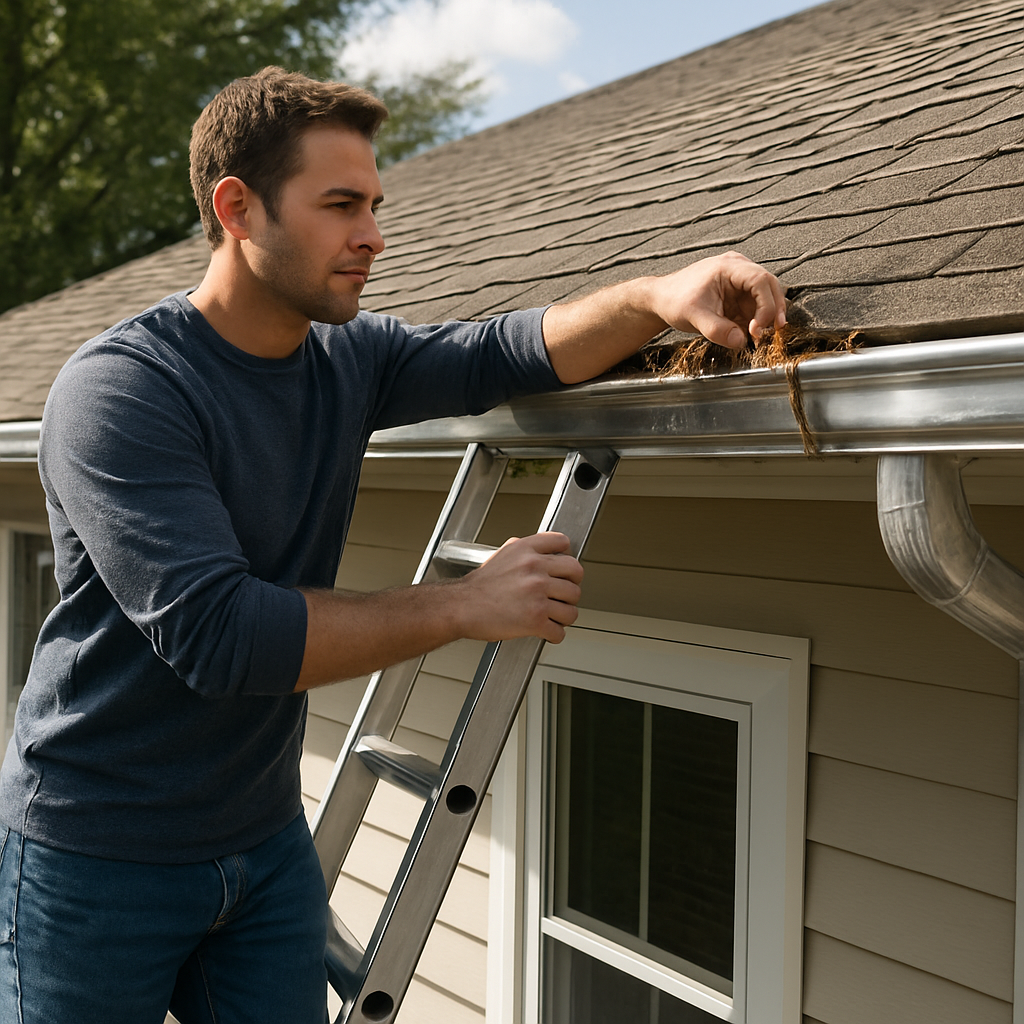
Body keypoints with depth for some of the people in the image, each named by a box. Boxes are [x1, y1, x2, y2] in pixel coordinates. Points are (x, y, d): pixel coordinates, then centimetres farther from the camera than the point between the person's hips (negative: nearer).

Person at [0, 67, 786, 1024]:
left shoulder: (350, 360, 1)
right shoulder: (118, 388, -22)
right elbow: (216, 634, -30)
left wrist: (655, 297, -17)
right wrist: (465, 604, -25)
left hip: (265, 844, 6)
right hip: (93, 863, -6)